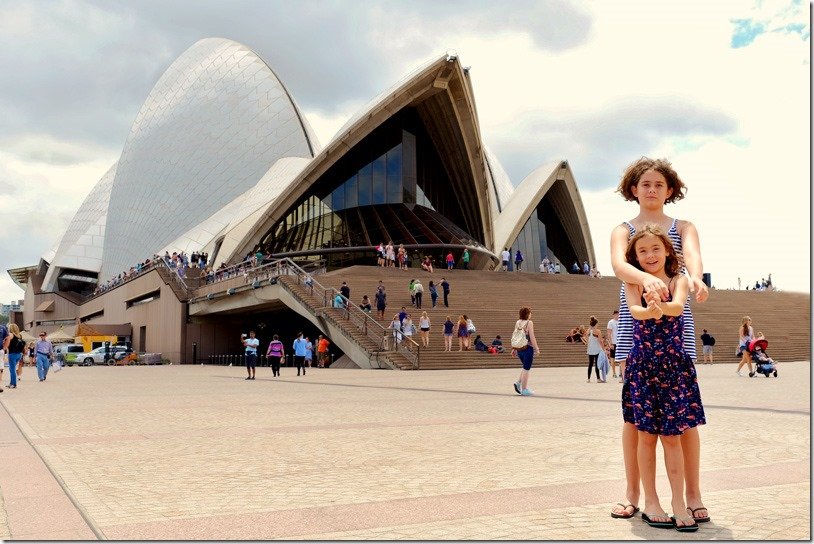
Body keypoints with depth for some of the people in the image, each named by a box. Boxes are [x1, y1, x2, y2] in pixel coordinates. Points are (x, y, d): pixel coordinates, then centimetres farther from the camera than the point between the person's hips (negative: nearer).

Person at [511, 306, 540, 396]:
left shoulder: (517, 322, 7)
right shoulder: (529, 323, -10)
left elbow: (514, 337, 9)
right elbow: (532, 337, -14)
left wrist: (513, 349, 15)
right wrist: (536, 349, -7)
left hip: (519, 349, 6)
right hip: (528, 348, -6)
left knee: (526, 367, 23)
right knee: (526, 369, 3)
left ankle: (518, 383, 9)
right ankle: (524, 389, 7)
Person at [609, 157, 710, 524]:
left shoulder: (683, 227, 12)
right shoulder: (623, 230, 9)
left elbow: (692, 254, -11)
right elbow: (618, 264, -13)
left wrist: (695, 276, -36)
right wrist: (645, 278, -36)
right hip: (634, 323, 0)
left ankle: (693, 494, 8)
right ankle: (632, 494, 12)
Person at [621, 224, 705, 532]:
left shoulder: (679, 280, 3)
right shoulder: (633, 283, 3)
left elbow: (678, 306, -19)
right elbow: (634, 310, -18)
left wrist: (661, 306, -43)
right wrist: (650, 310, -43)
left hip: (674, 365, 0)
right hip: (642, 365, 0)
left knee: (671, 436, 3)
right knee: (646, 435, 4)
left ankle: (678, 502, 14)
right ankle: (650, 502, 17)